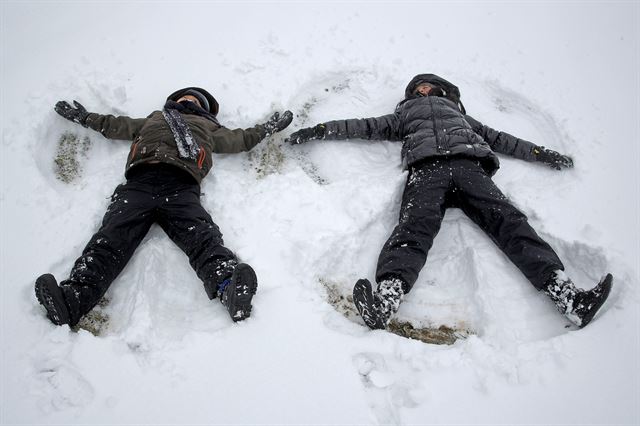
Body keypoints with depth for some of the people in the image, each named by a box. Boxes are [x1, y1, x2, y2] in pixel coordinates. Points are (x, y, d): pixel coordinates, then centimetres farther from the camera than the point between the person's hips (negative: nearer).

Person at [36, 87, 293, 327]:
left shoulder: (208, 127, 41)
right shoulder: (154, 119, 45)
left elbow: (241, 139, 40)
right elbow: (115, 126, 51)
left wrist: (269, 127, 43)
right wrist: (83, 117, 55)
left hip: (181, 188, -2)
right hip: (139, 184, 2)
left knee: (202, 236, -33)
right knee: (111, 239, -24)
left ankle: (228, 285, -59)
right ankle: (71, 299, -43)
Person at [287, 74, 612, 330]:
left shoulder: (459, 115, 42)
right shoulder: (404, 115, 39)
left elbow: (498, 138, 40)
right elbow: (365, 127, 32)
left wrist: (544, 154, 35)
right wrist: (317, 130, 23)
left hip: (468, 165, 2)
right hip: (427, 167, -2)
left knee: (507, 219, -23)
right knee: (416, 225, -31)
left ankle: (565, 294, -38)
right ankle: (385, 300, -55)